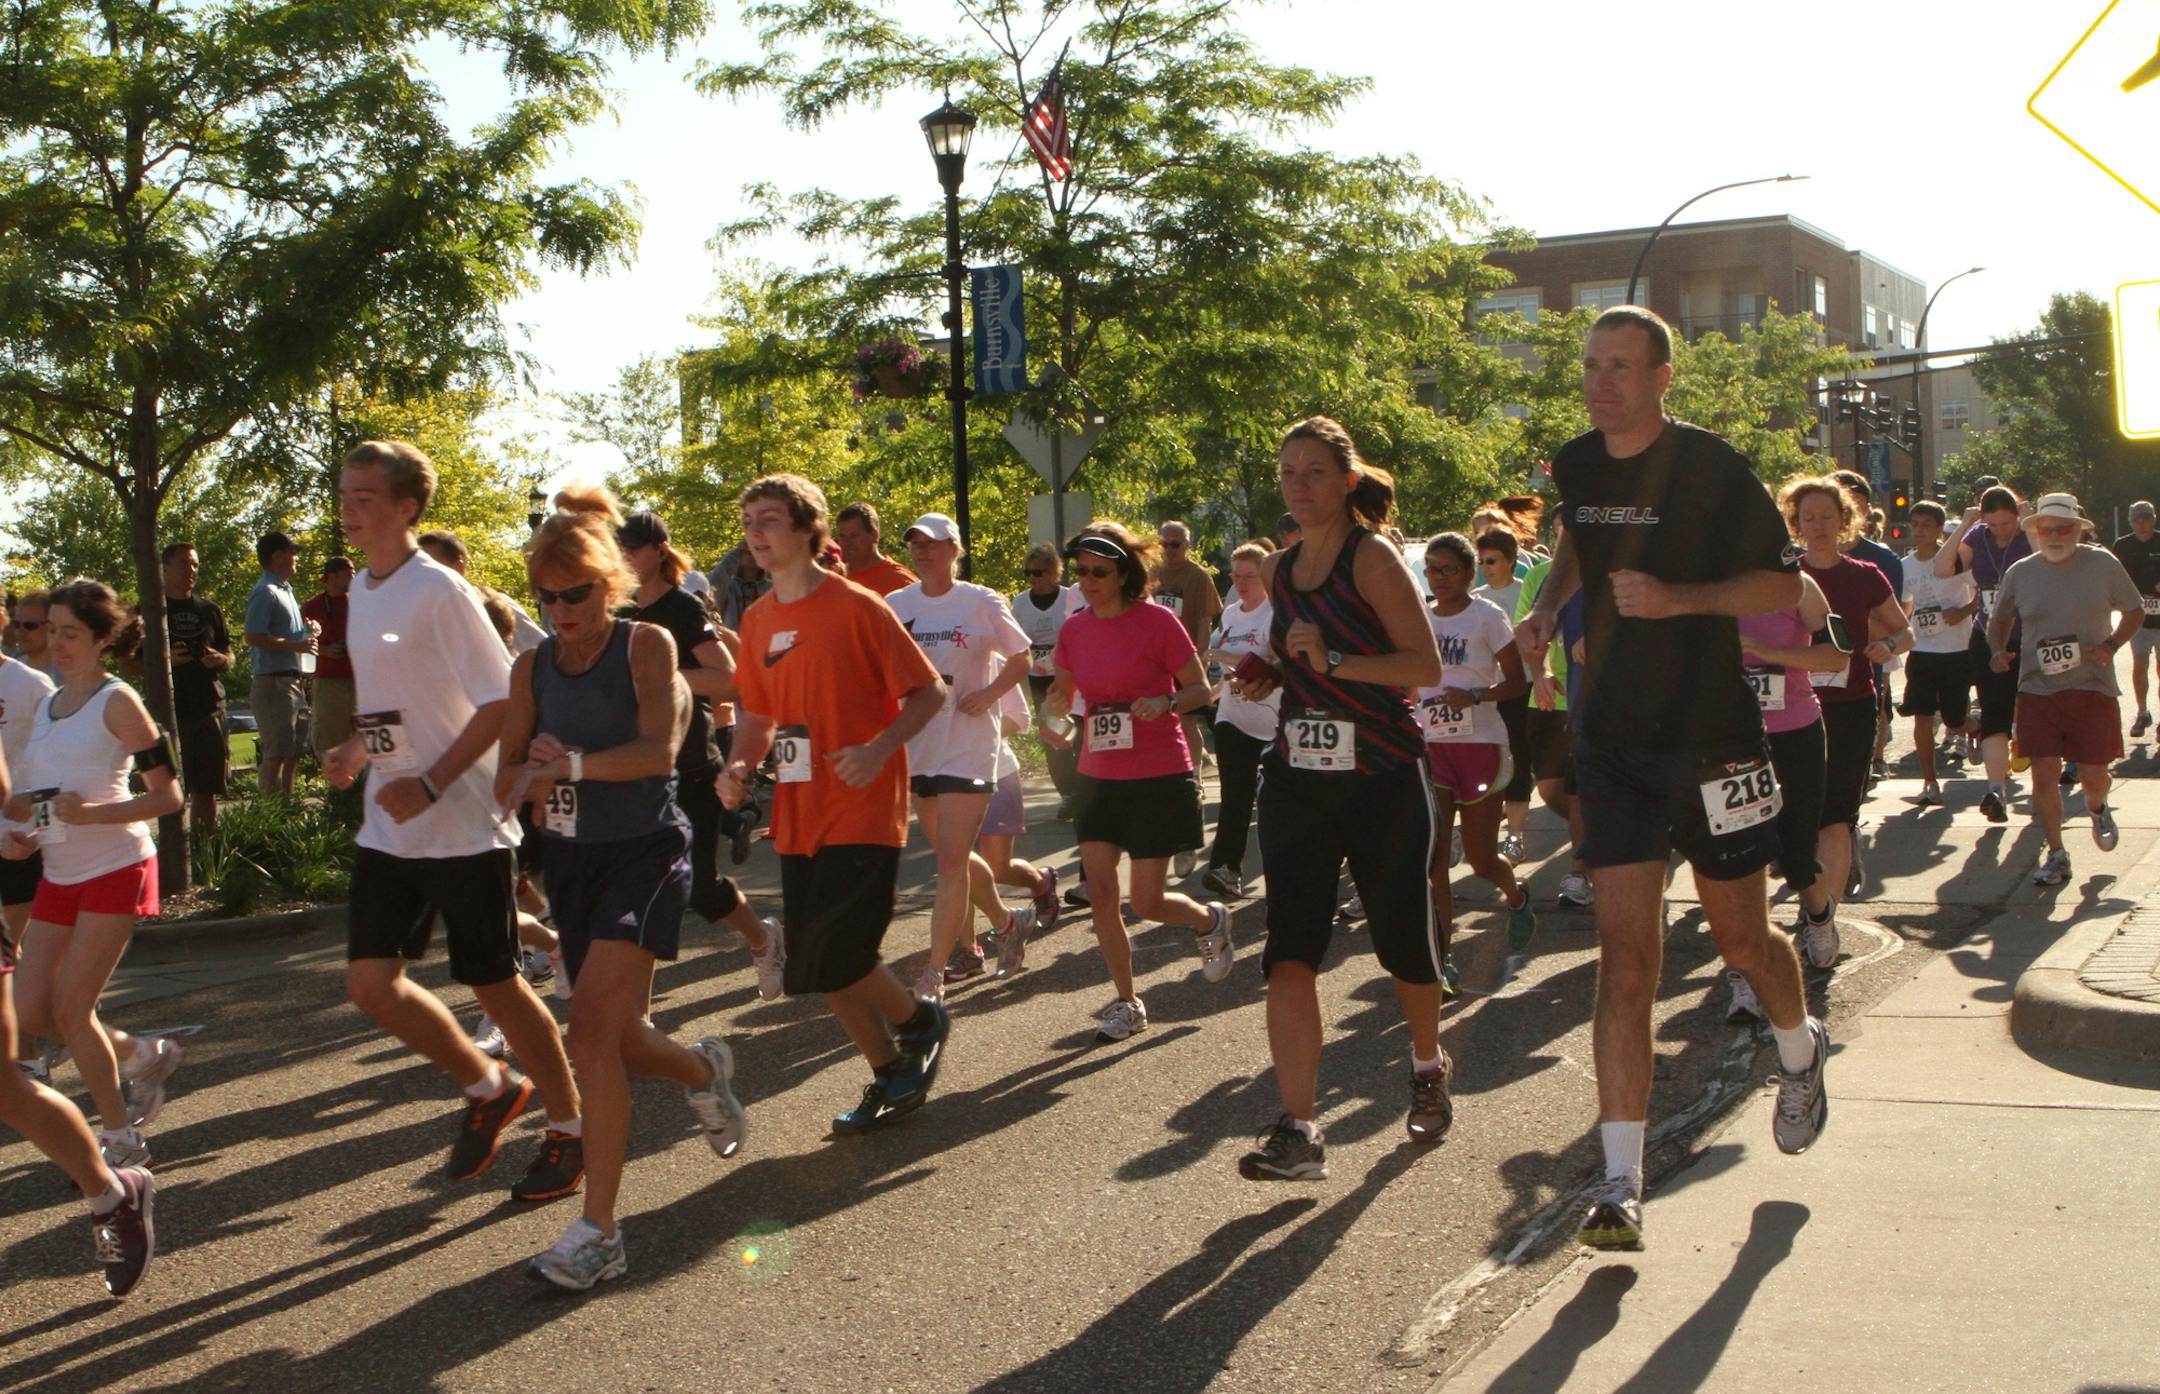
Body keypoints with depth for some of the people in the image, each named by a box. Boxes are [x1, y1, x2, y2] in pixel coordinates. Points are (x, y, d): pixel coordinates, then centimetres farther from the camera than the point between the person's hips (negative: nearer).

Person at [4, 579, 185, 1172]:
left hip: (115, 870, -7)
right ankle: (142, 1056, 29)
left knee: (70, 1010, -7)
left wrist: (91, 814, -24)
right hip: (57, 875, 7)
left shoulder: (116, 702, -10)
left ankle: (122, 1140, 9)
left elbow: (168, 795, -13)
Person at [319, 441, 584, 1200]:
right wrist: (356, 752, 6)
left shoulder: (438, 590, -14)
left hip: (464, 828, -8)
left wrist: (431, 784, -23)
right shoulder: (361, 589, 11)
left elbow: (502, 700, -18)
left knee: (495, 985, 1)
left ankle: (570, 1128, 19)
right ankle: (488, 1089, 25)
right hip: (387, 830, 8)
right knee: (370, 981, 2)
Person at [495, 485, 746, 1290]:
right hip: (571, 860, 6)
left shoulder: (646, 645, -7)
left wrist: (575, 762, -36)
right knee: (621, 1039, 10)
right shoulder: (533, 668, 7)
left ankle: (599, 1231, -12)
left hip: (645, 852, -6)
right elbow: (506, 783, 5)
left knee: (592, 1029, -19)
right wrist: (535, 774, -18)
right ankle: (703, 1071, 46)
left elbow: (660, 748, -21)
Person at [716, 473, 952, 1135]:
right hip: (799, 818, 7)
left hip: (862, 813, -7)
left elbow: (929, 691, -8)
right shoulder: (757, 620, 9)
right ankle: (893, 1078, 26)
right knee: (823, 967, 8)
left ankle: (921, 1021, 15)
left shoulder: (856, 607, -10)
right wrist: (740, 766, -1)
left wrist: (878, 750, -22)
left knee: (830, 960, -13)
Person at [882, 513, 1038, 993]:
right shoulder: (895, 605, 5)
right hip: (916, 748, 5)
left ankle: (933, 975, -3)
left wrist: (988, 694, -11)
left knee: (951, 862, -9)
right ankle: (1008, 922, 40)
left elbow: (1021, 658, 4)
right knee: (951, 855, 16)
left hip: (967, 748, -5)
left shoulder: (981, 603, -6)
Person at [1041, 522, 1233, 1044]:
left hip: (1159, 778, -5)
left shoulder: (1158, 622, -11)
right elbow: (1063, 696, 15)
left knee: (1147, 902, -2)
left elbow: (1201, 690, -6)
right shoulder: (1074, 630, 3)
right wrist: (1055, 708, -9)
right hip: (1099, 778, 5)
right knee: (1099, 892, -2)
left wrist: (1164, 703, -26)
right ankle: (1127, 1004, 13)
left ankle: (1209, 919, 31)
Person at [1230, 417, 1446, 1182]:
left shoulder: (1373, 558, -8)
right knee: (1288, 953, -9)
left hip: (1382, 775, -4)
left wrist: (1331, 660, -25)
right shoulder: (1279, 569, 11)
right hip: (1298, 777, 5)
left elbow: (1426, 666, -15)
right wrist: (1271, 676, 5)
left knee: (1403, 940, 11)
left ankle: (1428, 1067, 40)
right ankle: (1298, 1130, -11)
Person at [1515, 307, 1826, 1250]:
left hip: (1713, 736, -3)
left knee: (1740, 938, 13)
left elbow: (1783, 585, -7)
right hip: (1612, 741, 3)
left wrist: (1676, 597, -20)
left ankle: (1801, 1051, 48)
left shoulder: (1711, 468, -11)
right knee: (1625, 959, -6)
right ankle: (1621, 1185, -7)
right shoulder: (1575, 466, 4)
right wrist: (1547, 608, 8)